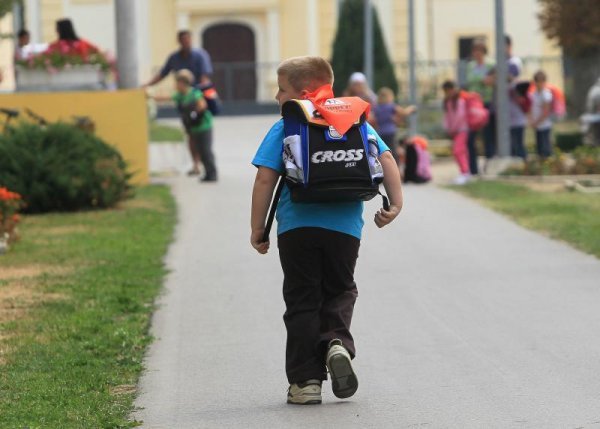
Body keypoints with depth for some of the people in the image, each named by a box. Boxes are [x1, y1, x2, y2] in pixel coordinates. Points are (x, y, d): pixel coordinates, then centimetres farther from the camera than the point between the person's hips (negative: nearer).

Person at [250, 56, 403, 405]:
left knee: (302, 300, 7)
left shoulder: (284, 128, 1)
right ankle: (337, 342, -9)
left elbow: (265, 179, -5)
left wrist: (258, 228, 1)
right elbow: (386, 159, 1)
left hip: (296, 227, -2)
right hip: (345, 226, 2)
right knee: (340, 291, 20)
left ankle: (305, 380, 5)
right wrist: (396, 203, 2)